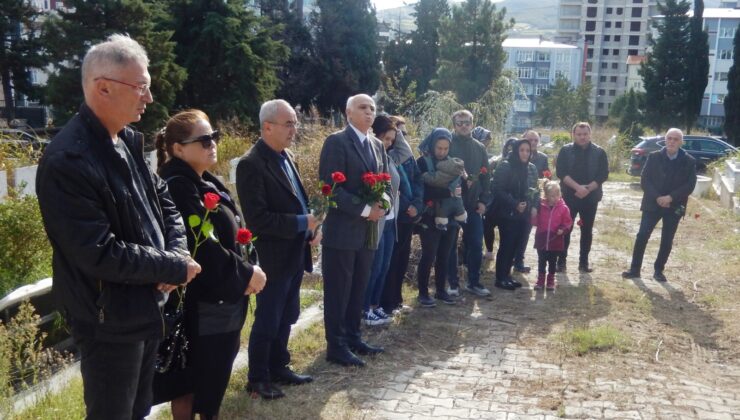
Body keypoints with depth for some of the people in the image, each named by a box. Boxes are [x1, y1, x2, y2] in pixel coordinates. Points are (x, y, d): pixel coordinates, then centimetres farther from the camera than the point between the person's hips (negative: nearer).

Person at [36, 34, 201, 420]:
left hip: (147, 309, 8)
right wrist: (174, 268, -17)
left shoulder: (128, 141, 4)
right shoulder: (67, 161, -24)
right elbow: (101, 254, -28)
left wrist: (177, 253, -6)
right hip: (109, 322, -8)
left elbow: (164, 201, 12)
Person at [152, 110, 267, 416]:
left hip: (220, 301, 9)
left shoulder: (207, 182, 10)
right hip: (199, 306, -9)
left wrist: (245, 271, 3)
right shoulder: (178, 187, -19)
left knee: (213, 379, 19)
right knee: (192, 384, 7)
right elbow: (202, 248, -25)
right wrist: (246, 275, -14)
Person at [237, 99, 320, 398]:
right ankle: (257, 379, 24)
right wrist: (301, 223, -22)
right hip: (274, 258, -8)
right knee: (267, 322, 6)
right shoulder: (251, 164, -19)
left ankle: (278, 368, 35)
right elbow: (257, 218, -24)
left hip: (294, 254, 8)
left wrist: (313, 225, 2)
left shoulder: (286, 157, 9)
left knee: (285, 318, 19)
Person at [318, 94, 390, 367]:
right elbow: (331, 187, -17)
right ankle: (336, 347, 13)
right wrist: (365, 210, -18)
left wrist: (381, 206, -3)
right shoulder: (336, 142, -10)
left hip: (369, 231, 7)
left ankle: (353, 338, 28)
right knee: (338, 292, 2)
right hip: (342, 230, -7)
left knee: (358, 290, 15)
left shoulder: (377, 145, 14)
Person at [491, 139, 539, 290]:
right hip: (507, 214, -6)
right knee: (506, 245, -3)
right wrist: (515, 204, -19)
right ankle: (500, 278, 5)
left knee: (515, 245, 8)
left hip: (523, 214, 6)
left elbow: (536, 190, 16)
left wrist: (535, 206, -1)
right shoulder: (504, 167, -11)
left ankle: (506, 275, 19)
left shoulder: (532, 169, 9)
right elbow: (498, 190, -14)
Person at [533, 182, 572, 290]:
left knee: (552, 262, 12)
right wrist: (533, 217, -18)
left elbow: (568, 222, 0)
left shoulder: (563, 208, -6)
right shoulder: (541, 206, -4)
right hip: (541, 240, 1)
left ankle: (551, 280, 26)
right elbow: (535, 221, 4)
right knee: (541, 261, 11)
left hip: (555, 241, -1)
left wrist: (563, 229, -17)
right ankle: (540, 280, 23)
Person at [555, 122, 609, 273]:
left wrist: (588, 188, -17)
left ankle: (584, 262, 16)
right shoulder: (565, 151, 0)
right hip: (569, 196, -1)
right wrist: (577, 187, -20)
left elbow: (603, 174, -3)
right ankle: (561, 261, 8)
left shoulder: (599, 152, 3)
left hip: (591, 197, 1)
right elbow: (560, 172, -8)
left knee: (587, 230, 7)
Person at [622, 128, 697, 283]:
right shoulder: (654, 157, -1)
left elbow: (690, 185, -7)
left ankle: (659, 270, 19)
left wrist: (670, 197, -18)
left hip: (675, 206, 0)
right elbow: (644, 180, -5)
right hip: (652, 204, 0)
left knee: (667, 241, 6)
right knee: (642, 236, -4)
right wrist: (657, 197, -17)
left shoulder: (689, 161, -1)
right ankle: (635, 269, 3)